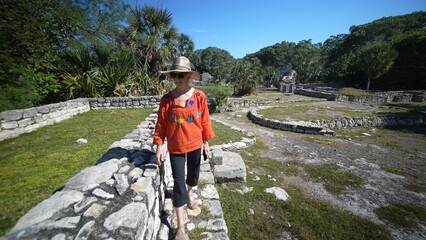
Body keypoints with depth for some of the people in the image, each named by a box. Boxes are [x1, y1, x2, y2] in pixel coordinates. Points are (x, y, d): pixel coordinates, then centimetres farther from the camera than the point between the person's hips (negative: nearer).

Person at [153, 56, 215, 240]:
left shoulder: (199, 96, -9)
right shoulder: (167, 99, -10)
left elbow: (204, 120, -2)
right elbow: (161, 124, -5)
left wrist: (206, 141, 2)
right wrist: (159, 145, -7)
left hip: (195, 144, 2)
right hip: (175, 147, -1)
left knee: (193, 173, 21)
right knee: (178, 182, 4)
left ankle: (190, 194, 57)